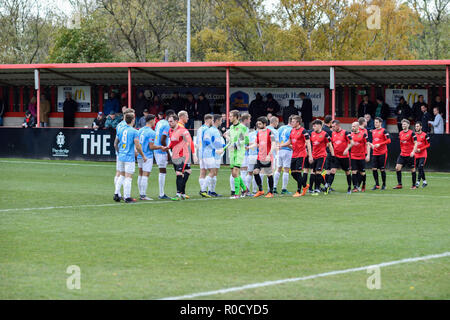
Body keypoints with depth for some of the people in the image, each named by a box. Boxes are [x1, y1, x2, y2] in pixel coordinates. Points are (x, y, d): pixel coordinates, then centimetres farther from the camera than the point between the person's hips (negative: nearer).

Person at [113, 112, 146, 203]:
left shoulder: (120, 130, 5)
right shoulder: (134, 131, -12)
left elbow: (115, 144, 13)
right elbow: (137, 146, -13)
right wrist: (143, 156, 0)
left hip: (121, 157, 6)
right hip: (129, 157, -6)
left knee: (122, 176, 18)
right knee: (128, 177, -2)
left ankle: (116, 194, 13)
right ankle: (127, 197, 0)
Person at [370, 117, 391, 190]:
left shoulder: (384, 131, -6)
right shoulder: (373, 131, 14)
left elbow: (388, 140, -12)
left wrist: (379, 144, -18)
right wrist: (372, 145, 4)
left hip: (382, 153, -6)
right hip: (375, 153, 6)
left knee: (382, 169, -2)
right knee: (374, 169, -3)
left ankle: (384, 185, 11)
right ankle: (377, 185, 6)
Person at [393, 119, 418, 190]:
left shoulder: (411, 133, -8)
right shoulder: (400, 133, 9)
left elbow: (415, 143, -10)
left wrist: (413, 151, -21)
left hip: (410, 155, -5)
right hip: (402, 154, 5)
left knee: (413, 169, 2)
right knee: (398, 167, -7)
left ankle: (414, 185, 13)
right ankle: (399, 184, -2)